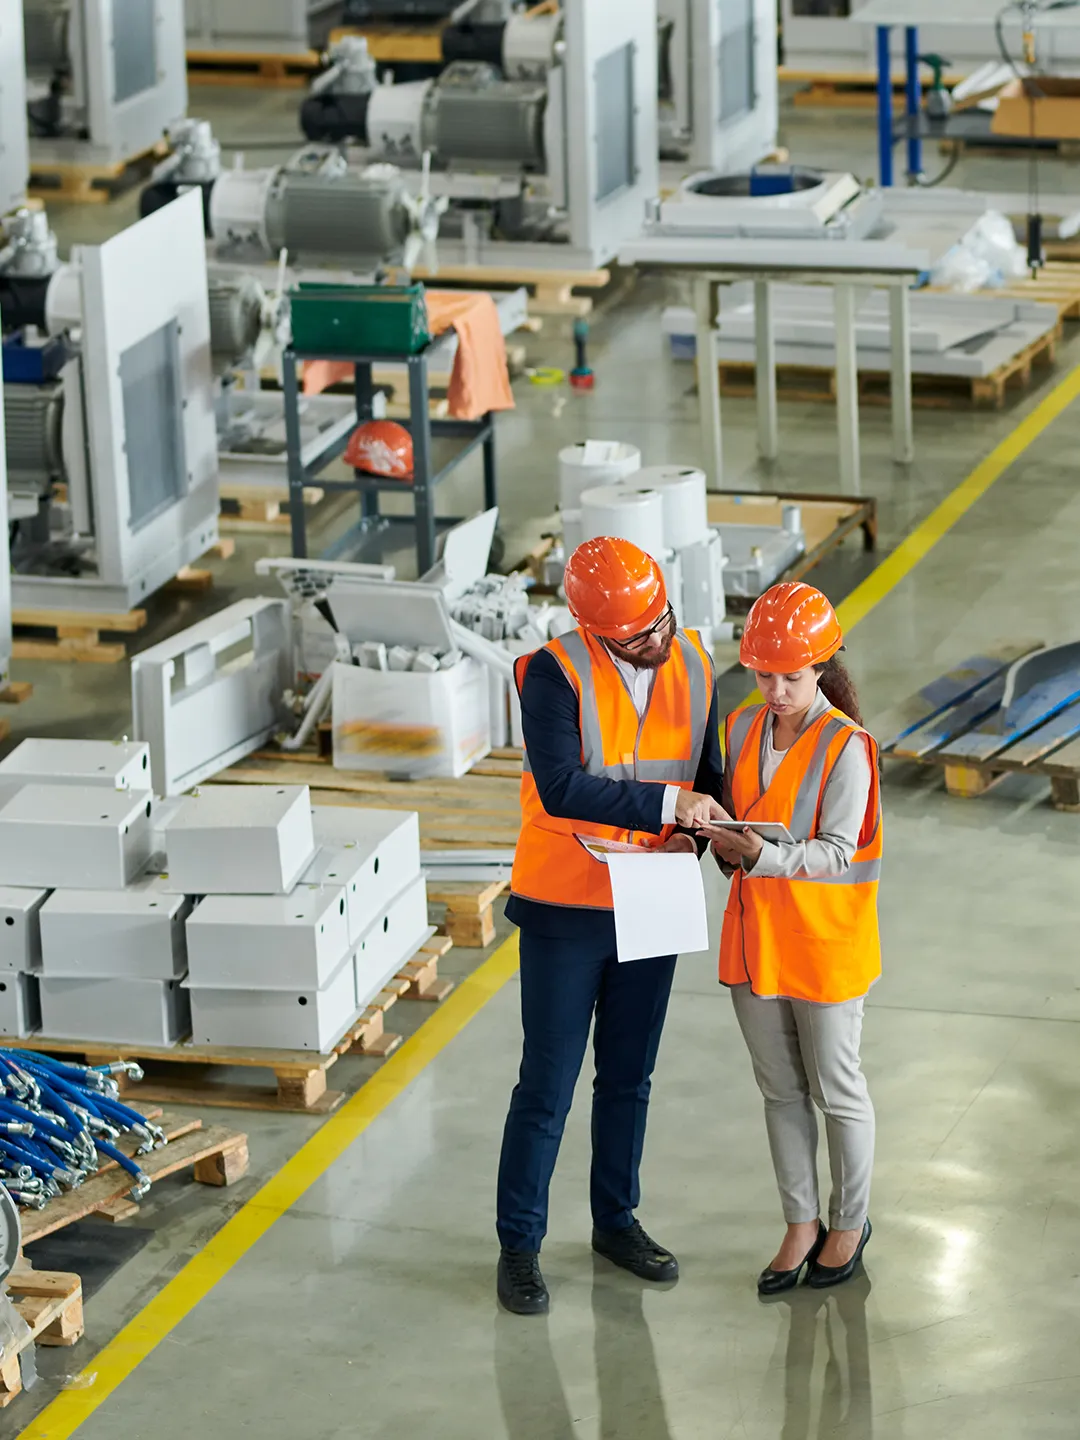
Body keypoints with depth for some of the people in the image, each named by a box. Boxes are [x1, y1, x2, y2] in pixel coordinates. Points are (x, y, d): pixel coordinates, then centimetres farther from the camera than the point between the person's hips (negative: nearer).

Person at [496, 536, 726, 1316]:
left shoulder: (694, 664, -2)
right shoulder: (555, 673, -19)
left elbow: (707, 772, 8)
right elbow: (562, 788, -29)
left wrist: (692, 837, -12)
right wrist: (667, 803, -32)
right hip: (565, 908, -5)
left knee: (629, 1076, 18)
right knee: (548, 1084, 2)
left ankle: (617, 1221, 33)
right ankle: (520, 1245, 13)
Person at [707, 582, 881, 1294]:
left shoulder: (846, 747, -16)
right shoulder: (743, 729, 3)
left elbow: (836, 852, -19)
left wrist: (764, 855, -34)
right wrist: (728, 846, -10)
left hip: (825, 942, -6)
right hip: (753, 939, 6)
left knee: (837, 1091, 9)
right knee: (781, 1090, 15)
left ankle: (851, 1221, 27)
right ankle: (802, 1225, 28)